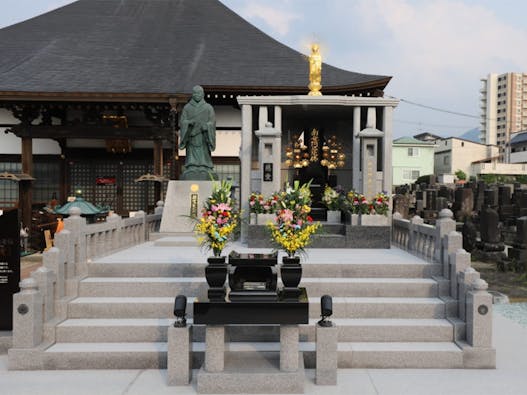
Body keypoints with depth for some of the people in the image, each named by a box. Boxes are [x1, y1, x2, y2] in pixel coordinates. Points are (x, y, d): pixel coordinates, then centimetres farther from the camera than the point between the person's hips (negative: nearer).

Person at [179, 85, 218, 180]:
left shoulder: (209, 108, 5)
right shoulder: (186, 108, 8)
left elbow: (212, 122, -1)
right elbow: (182, 122, 1)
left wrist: (206, 126, -19)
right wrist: (189, 122, -18)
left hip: (204, 138, 0)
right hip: (191, 137, 1)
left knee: (204, 159, -4)